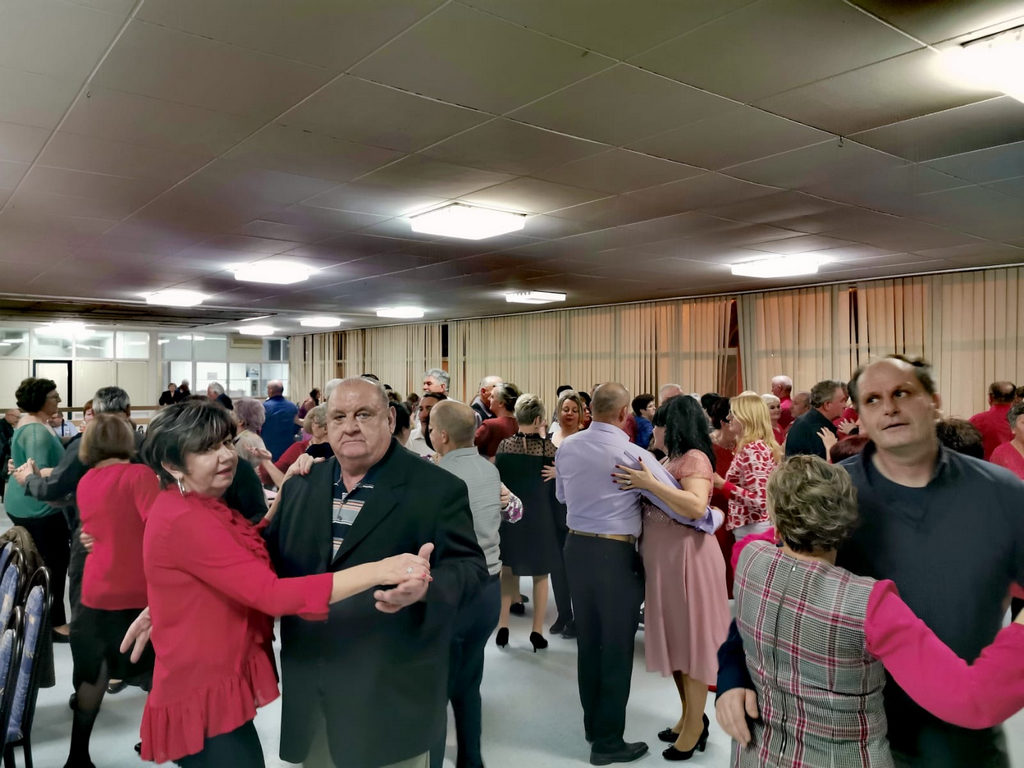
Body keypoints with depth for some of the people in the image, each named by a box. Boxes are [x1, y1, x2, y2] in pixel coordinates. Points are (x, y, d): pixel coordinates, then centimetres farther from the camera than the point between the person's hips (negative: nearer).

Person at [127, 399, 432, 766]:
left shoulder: (197, 509, 7)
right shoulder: (184, 519, -26)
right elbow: (271, 594, -33)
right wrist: (379, 570, -39)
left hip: (214, 683, 10)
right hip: (205, 697, -10)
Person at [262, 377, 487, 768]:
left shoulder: (438, 488, -9)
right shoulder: (301, 485, 7)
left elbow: (469, 565, -12)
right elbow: (274, 558, 15)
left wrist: (426, 588, -31)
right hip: (310, 688, 5)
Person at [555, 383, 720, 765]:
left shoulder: (566, 447, 0)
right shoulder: (632, 454, -17)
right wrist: (715, 517, 4)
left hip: (576, 546, 6)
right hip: (616, 554, -6)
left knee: (587, 640, 18)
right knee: (616, 646, 7)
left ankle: (593, 724, 35)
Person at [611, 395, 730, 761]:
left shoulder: (694, 458, -15)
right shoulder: (671, 460, 12)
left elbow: (696, 506, -29)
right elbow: (657, 505, 13)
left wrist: (649, 483, -29)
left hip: (687, 557, -9)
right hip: (663, 558, 9)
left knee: (690, 640, 4)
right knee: (674, 639, 17)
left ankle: (695, 725, 19)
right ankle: (688, 715, 32)